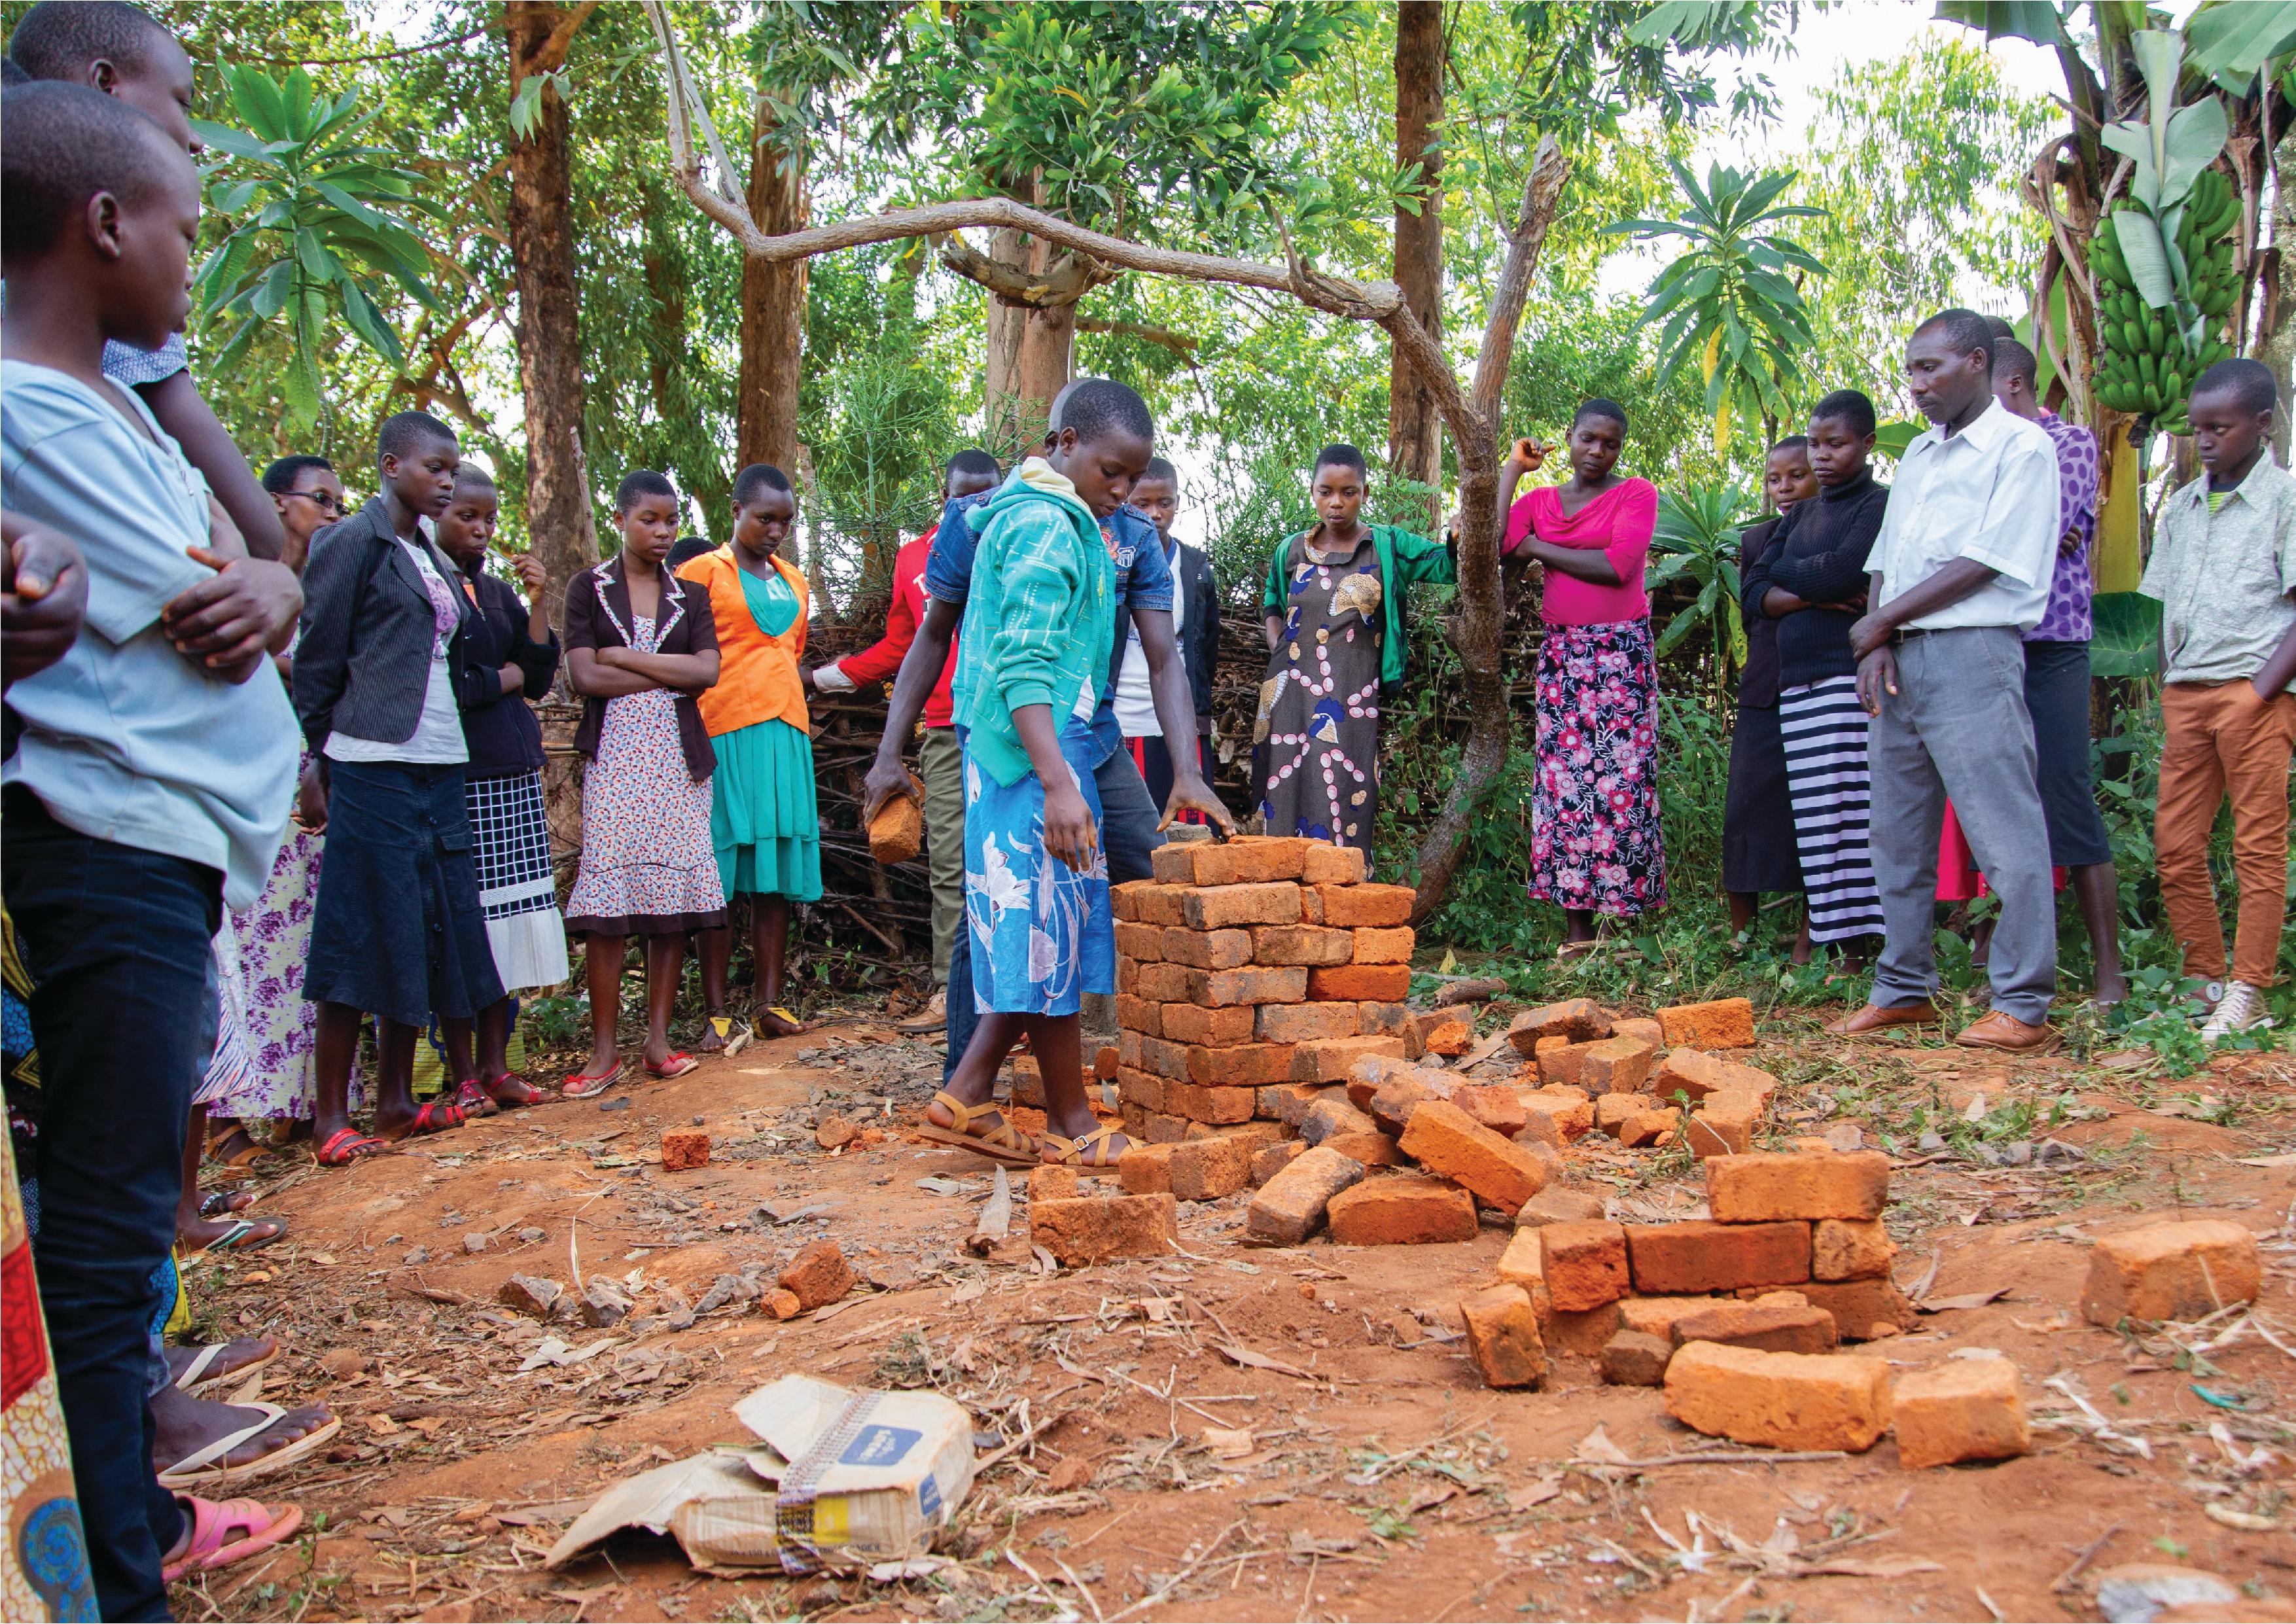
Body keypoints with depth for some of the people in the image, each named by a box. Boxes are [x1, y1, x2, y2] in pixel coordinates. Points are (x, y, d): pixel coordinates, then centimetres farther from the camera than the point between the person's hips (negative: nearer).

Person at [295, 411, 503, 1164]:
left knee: (429, 932, 7)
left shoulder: (437, 561, 19)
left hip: (441, 765, 8)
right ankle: (331, 1116, 2)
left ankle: (395, 1101, 16)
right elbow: (317, 663, -5)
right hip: (374, 766, -7)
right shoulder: (353, 543, -3)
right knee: (362, 937, -6)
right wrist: (324, 761, -4)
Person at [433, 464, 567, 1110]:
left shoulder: (497, 591, 17)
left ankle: (495, 1065, 12)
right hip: (454, 773, -6)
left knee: (507, 921, 5)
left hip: (514, 772, 6)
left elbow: (539, 678, 11)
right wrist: (505, 677, 1)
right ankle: (464, 1075, 4)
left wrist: (537, 600, 1)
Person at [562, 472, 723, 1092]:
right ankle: (604, 1050, -4)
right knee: (607, 903, -8)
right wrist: (672, 673, -3)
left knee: (674, 901, -2)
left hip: (679, 758, 3)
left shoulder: (691, 595, 15)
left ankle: (658, 1040, 4)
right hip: (615, 755, -2)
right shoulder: (589, 587, 8)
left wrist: (625, 657, -6)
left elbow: (708, 671, -1)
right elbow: (583, 676, -5)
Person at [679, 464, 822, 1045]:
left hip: (786, 732, 6)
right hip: (725, 731, -5)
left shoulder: (794, 582, 20)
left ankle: (768, 1000, 8)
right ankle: (716, 1012, -1)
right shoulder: (703, 573, 2)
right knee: (722, 873, -5)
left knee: (779, 872, 3)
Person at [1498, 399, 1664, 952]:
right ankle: (1577, 930, 3)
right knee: (1563, 780, 0)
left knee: (1620, 780, -8)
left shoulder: (1636, 494, 2)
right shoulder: (1540, 501, 14)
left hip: (1621, 652, -4)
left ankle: (1623, 919, -5)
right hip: (1560, 652, 4)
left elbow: (1618, 565, -13)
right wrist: (1512, 468, 5)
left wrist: (1539, 548, -4)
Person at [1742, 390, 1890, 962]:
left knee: (1850, 814, -11)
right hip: (1796, 682, 7)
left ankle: (1863, 950, -10)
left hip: (1849, 678, -6)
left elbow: (1841, 572, -14)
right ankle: (1848, 951, 4)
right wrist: (1809, 597, -7)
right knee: (1817, 823, 2)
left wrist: (1784, 572, 5)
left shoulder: (1879, 505, 1)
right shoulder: (1802, 515, 22)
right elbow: (1753, 589, 12)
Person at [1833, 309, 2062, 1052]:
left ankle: (2022, 1007, -3)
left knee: (2005, 835, -7)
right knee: (1898, 833, 11)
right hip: (1898, 662, 8)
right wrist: (1876, 647, 0)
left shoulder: (2021, 446, -2)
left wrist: (1882, 621, -7)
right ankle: (1903, 990, 19)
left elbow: (1987, 563, -11)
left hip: (1972, 653, -8)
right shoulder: (1918, 455, 21)